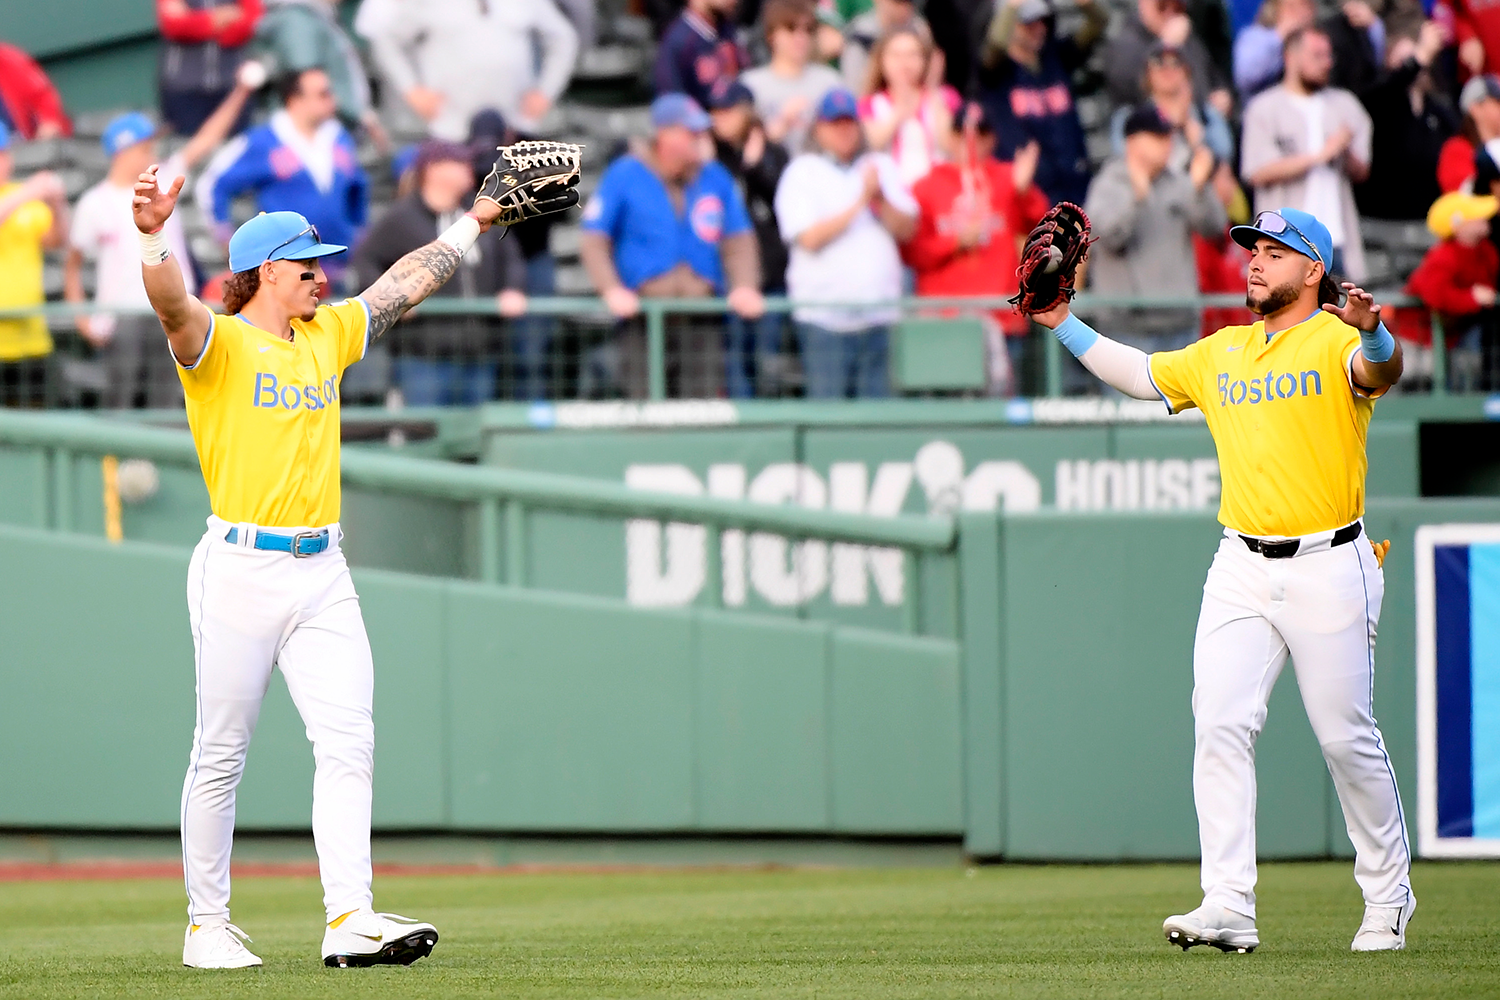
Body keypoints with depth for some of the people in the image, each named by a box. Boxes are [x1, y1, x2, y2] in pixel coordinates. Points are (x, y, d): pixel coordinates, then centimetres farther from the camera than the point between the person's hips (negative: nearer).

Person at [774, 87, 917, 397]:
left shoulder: (882, 167, 16)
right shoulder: (802, 172, 3)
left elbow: (907, 229, 8)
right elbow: (810, 238, -10)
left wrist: (880, 199, -9)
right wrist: (859, 203, -9)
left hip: (879, 311, 4)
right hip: (825, 314, -4)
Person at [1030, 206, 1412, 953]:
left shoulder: (1335, 339, -5)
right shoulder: (1222, 353, 16)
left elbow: (1382, 372, -26)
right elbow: (1138, 374, 26)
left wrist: (1371, 333, -48)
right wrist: (1065, 324, 17)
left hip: (1328, 567, -5)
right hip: (1240, 569, 5)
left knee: (1348, 738, 1)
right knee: (1220, 724, -10)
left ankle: (1387, 898, 19)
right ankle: (1229, 906, -14)